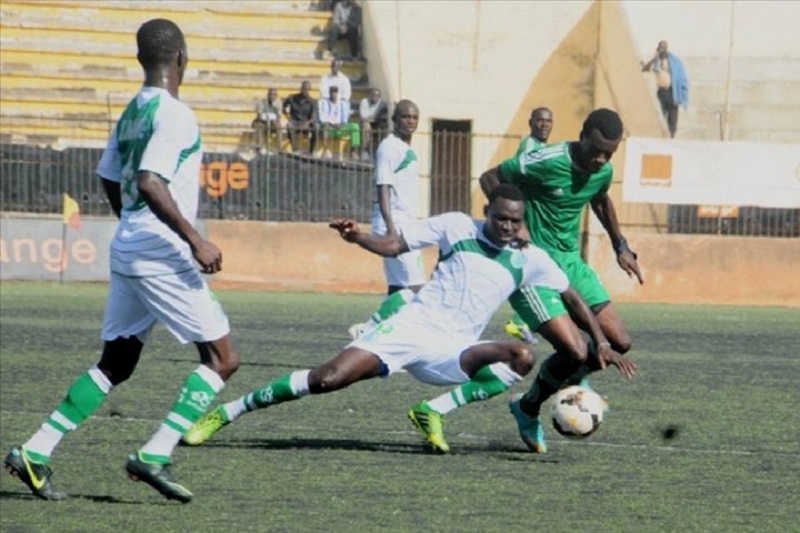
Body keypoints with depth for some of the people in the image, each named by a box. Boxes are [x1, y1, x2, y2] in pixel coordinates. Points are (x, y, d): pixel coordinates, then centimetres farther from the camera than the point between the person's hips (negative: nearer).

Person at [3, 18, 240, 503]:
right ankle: (155, 455, -12)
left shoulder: (131, 113, 13)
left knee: (116, 363, 14)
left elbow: (111, 181, 22)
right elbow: (149, 182, -24)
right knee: (222, 358, -3)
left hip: (127, 250, 9)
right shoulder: (174, 115, -14)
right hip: (163, 256, -9)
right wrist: (195, 240, -22)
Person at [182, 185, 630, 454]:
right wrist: (358, 237, -18)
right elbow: (393, 246, 1)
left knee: (522, 357, -25)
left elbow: (572, 297, 13)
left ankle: (436, 412, -16)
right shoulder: (458, 227, 1)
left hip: (452, 352, 2)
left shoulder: (530, 261, 5)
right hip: (412, 327, -2)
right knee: (327, 379, -19)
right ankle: (225, 413, -7)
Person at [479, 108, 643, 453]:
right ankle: (528, 409, 10)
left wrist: (620, 247, 23)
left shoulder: (603, 172, 1)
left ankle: (569, 378, 27)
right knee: (574, 350, -18)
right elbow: (489, 178, -12)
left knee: (619, 342, -3)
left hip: (570, 261, 7)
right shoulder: (548, 162, -21)